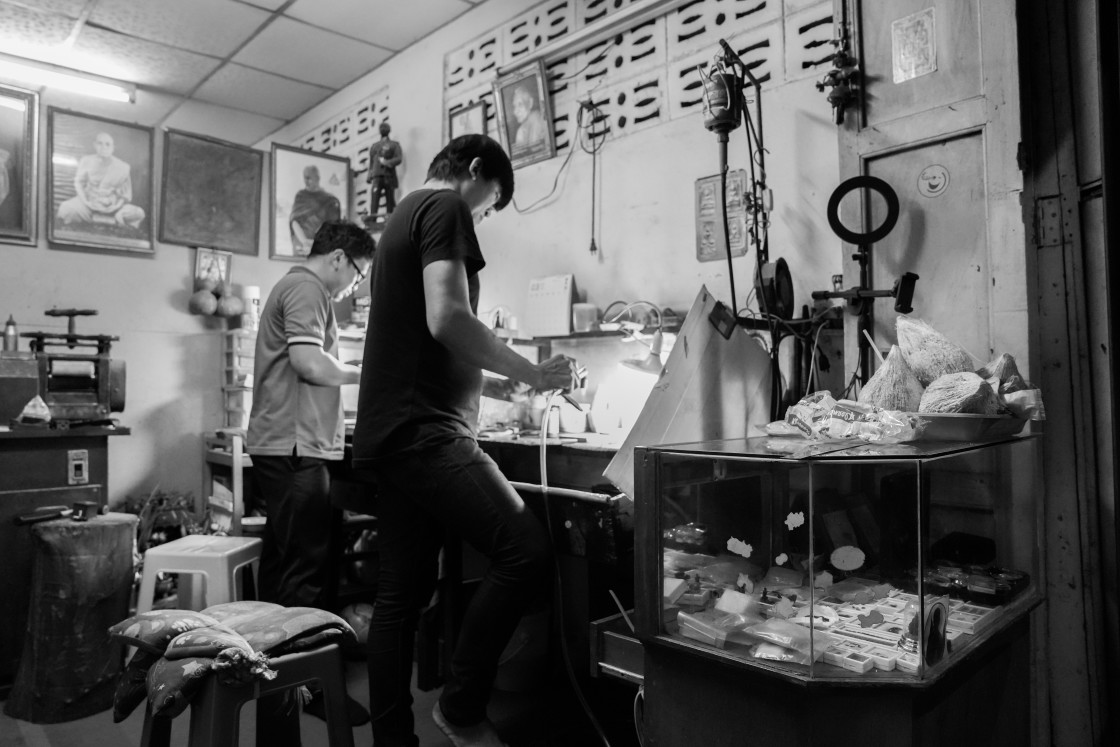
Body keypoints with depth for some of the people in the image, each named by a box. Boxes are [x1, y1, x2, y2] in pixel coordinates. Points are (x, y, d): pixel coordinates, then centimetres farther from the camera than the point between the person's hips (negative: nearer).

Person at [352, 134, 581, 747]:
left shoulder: (402, 219, 26)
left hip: (391, 436, 11)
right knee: (525, 552, -14)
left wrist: (494, 383, 28)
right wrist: (533, 373, -9)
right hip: (424, 433, -11)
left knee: (400, 597, 11)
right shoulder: (445, 207, -3)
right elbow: (447, 319, -19)